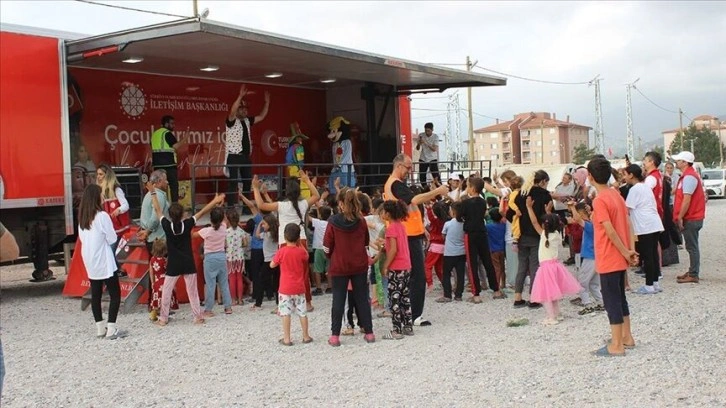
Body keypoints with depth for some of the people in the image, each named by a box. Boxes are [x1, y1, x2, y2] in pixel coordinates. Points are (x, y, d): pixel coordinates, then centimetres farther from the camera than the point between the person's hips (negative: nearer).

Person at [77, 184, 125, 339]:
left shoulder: (82, 217, 4)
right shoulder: (102, 216, -16)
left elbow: (82, 238, 13)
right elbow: (112, 239, -12)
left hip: (90, 261, 7)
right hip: (104, 261, -7)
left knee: (95, 294, 12)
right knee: (115, 294, -1)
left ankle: (100, 328, 17)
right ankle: (111, 329, -5)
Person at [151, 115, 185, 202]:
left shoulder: (155, 133, 15)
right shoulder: (167, 133, -9)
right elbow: (176, 147, -17)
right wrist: (184, 138, -7)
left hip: (157, 165, 7)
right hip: (169, 165, -7)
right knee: (173, 186, 0)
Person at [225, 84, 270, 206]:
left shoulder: (247, 121, 14)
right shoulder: (232, 121, -7)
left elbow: (262, 116, 18)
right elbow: (232, 112, -28)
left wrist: (267, 102, 6)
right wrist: (240, 96, -37)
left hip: (246, 156, 7)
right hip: (234, 156, -7)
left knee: (248, 181, 11)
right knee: (233, 182, -8)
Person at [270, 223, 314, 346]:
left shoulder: (282, 251, -11)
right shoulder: (302, 251, -5)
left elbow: (272, 265, -1)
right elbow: (306, 257, 19)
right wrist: (299, 244, 17)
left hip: (285, 288, -2)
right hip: (299, 288, 3)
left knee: (285, 313, 2)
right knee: (302, 312, 11)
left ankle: (287, 338, 1)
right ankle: (306, 336, 18)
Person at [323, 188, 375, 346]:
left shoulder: (333, 222, -12)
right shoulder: (361, 221, -4)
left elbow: (327, 246, -5)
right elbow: (366, 242, 8)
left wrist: (332, 257, 14)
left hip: (339, 267, -2)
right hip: (359, 266, 2)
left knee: (338, 301, 5)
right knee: (362, 299, 11)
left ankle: (335, 335, 5)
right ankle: (369, 332, 15)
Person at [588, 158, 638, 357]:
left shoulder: (599, 200, -18)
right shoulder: (616, 194, 7)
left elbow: (610, 231, -22)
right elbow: (628, 223, 6)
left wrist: (625, 252, -14)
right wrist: (631, 250, 4)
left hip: (608, 259, -9)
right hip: (619, 258, 9)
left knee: (612, 300, -2)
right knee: (620, 297, 18)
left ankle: (617, 345, 3)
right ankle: (627, 337, 27)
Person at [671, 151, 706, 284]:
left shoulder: (689, 177, -17)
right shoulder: (686, 175, 17)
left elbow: (687, 199, -22)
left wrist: (680, 217, -18)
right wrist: (680, 217, 17)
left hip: (691, 218, -10)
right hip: (691, 217, 10)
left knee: (692, 247, -6)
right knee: (691, 246, 15)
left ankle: (693, 275, -3)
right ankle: (692, 272, 23)